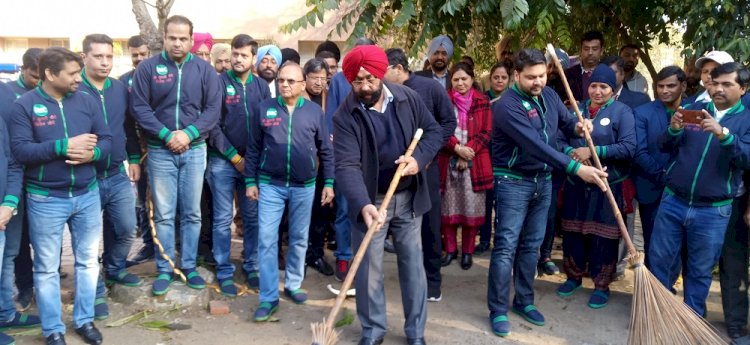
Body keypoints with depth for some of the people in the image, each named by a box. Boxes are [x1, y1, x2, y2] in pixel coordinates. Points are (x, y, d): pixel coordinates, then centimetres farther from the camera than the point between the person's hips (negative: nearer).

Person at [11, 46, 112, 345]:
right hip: (45, 199, -3)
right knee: (47, 267, 8)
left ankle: (85, 319, 30)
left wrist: (93, 153, -18)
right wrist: (64, 145, -24)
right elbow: (20, 150, -17)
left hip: (87, 195, 4)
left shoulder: (86, 101, 3)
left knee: (88, 260, 13)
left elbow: (106, 138, 3)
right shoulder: (25, 105, -7)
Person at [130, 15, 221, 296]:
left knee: (192, 212, 9)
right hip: (160, 151, -1)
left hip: (195, 150, 1)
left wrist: (189, 133, -15)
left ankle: (189, 266, 21)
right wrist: (166, 135, -15)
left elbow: (213, 109, -2)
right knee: (163, 214, 5)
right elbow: (139, 107, -6)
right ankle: (164, 270, 16)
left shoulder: (204, 70, 1)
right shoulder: (148, 68, -2)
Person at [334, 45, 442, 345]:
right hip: (370, 200, -2)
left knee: (413, 264, 10)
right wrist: (363, 205, -42)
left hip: (408, 197, 2)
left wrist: (419, 158, -18)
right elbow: (347, 165, -27)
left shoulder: (408, 98, -6)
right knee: (368, 269, 6)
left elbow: (434, 131, 4)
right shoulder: (345, 116, -16)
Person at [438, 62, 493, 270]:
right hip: (448, 161, 0)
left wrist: (467, 152, -13)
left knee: (471, 207, 2)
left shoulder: (482, 102, 4)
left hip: (474, 163, 0)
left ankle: (467, 251, 15)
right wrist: (457, 148, -17)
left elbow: (486, 132, -1)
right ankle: (450, 249, 18)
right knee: (449, 207, 5)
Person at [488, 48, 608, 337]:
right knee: (506, 247, -4)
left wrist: (578, 127, -8)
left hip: (543, 180, 7)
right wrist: (577, 169, -35)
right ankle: (498, 310, 6)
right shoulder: (507, 106, -22)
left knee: (531, 245, 13)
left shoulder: (549, 96, 2)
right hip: (513, 182, -7)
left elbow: (567, 121, 18)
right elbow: (535, 145, -31)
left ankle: (524, 301, 26)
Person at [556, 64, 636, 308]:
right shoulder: (578, 109, 10)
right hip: (576, 183, 4)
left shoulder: (622, 112, -5)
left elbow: (628, 148, -16)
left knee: (603, 235, 2)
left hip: (608, 185, -4)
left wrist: (593, 151, -21)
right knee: (573, 231, 11)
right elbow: (560, 139, 7)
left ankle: (602, 285, 16)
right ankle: (574, 275, 30)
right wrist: (571, 153, -14)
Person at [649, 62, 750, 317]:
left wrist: (723, 134, -33)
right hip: (673, 202, 2)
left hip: (713, 211, -2)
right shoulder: (693, 110, 7)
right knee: (659, 260, 9)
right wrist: (674, 130, -17)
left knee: (700, 271, 11)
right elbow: (664, 147, 4)